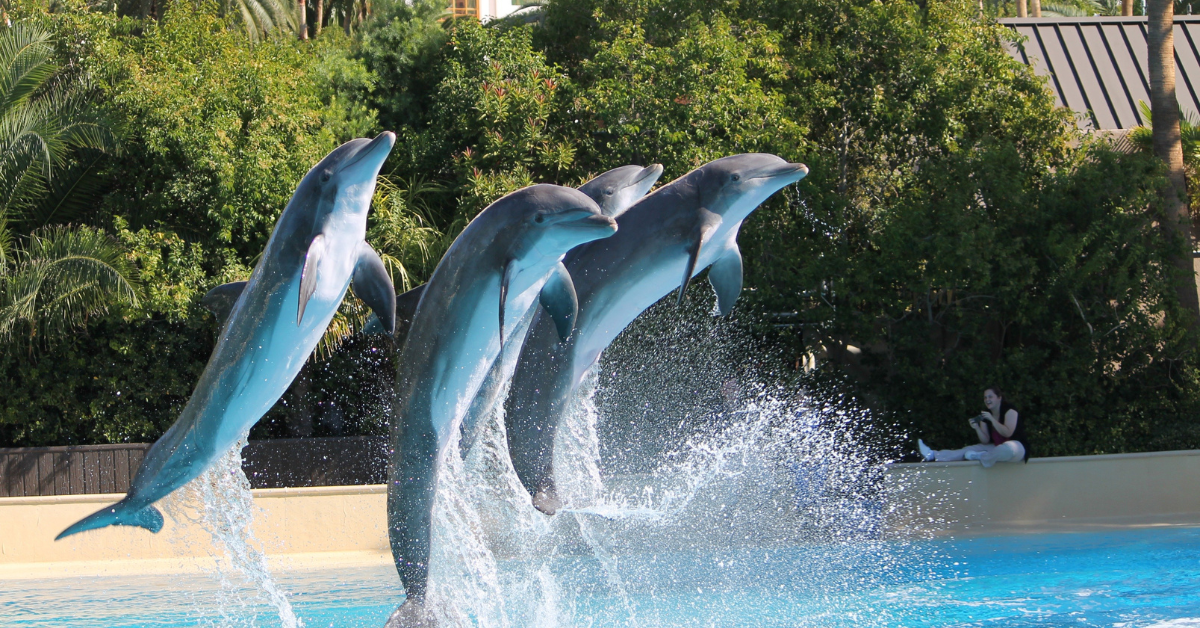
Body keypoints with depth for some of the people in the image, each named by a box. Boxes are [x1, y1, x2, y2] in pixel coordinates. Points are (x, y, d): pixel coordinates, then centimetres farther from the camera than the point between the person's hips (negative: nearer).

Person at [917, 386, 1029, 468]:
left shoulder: (1009, 410, -13)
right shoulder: (985, 416, 8)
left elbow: (1007, 433, -25)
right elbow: (985, 441, 1)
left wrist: (992, 420, -27)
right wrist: (976, 428, -17)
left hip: (1017, 446, -7)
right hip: (998, 447, 7)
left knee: (1008, 448, -43)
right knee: (970, 449, -4)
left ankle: (980, 457, -19)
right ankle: (933, 455, -13)